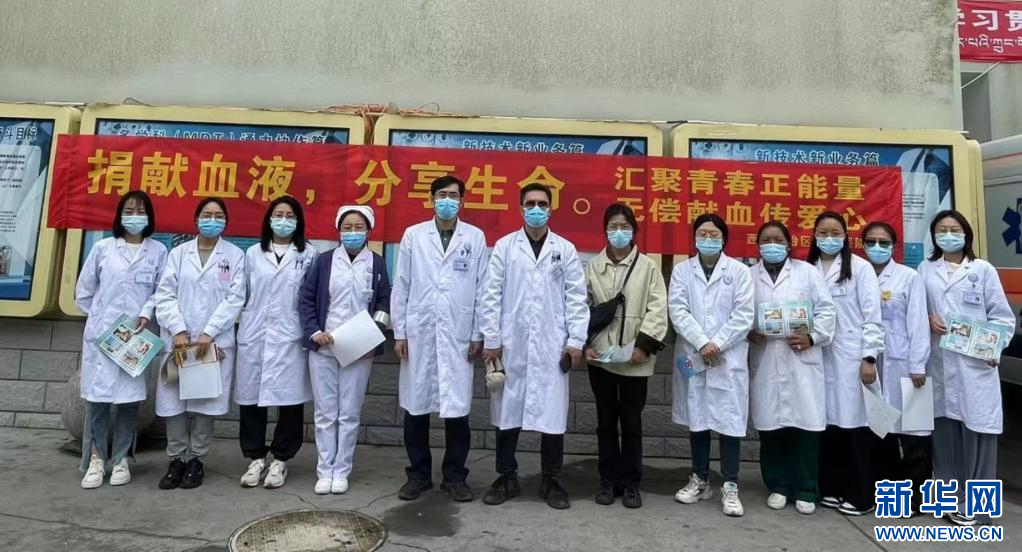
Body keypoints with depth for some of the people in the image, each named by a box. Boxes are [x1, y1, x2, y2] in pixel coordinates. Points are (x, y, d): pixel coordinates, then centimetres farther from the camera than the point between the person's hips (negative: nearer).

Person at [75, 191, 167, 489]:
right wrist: (98, 317, 6)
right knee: (97, 397, 1)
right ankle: (96, 458, 15)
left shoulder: (158, 251, 3)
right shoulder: (102, 248, 6)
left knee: (130, 399, 4)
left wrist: (147, 313, -13)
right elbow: (84, 290, 12)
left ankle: (121, 459, 17)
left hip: (137, 336, -1)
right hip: (100, 334, 1)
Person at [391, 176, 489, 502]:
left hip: (458, 336, -1)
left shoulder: (475, 237, 4)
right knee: (415, 407, 7)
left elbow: (481, 289, 4)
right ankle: (419, 474, 23)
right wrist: (399, 332, 1)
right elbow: (401, 287, 5)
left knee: (457, 409, 3)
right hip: (418, 335, 1)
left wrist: (478, 335, 0)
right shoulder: (413, 235, 5)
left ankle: (455, 476, 20)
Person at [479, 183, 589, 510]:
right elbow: (492, 295, 2)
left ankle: (551, 481, 20)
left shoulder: (565, 249, 7)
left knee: (552, 413, 4)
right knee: (507, 411, 7)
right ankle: (507, 478, 23)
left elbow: (576, 297, 4)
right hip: (511, 344, 0)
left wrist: (576, 341, -3)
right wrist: (491, 339, -3)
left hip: (552, 345, 0)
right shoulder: (504, 246, 5)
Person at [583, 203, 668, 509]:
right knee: (605, 421, 11)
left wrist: (644, 345, -13)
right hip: (601, 356, 2)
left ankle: (630, 483, 20)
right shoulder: (593, 267, 8)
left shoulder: (648, 266, 1)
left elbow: (657, 310, -4)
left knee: (631, 422, 7)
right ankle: (609, 480, 23)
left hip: (635, 358, -2)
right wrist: (585, 344, -5)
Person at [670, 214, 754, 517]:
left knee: (730, 421, 0)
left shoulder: (740, 271, 3)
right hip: (692, 357, 2)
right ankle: (700, 479, 24)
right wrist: (702, 344, -14)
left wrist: (717, 345, -13)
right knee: (696, 419, 10)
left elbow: (744, 316, -5)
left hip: (729, 359, -1)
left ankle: (730, 486, 11)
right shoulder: (682, 271, 7)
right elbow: (678, 311, -4)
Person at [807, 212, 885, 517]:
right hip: (821, 357, 4)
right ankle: (832, 488, 21)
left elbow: (872, 316, -6)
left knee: (856, 422, 0)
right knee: (828, 423, 8)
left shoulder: (860, 268, -2)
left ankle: (861, 495, 13)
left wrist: (869, 357, -10)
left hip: (851, 358, -4)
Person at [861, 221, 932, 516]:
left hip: (901, 361, -3)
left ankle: (918, 494, 10)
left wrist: (918, 365, -10)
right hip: (871, 361, 3)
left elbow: (917, 323, -5)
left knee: (911, 425, -2)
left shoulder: (910, 277, 0)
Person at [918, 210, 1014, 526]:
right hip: (939, 363, 2)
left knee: (977, 431, -2)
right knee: (944, 429, 6)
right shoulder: (925, 270, 9)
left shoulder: (983, 270, 4)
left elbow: (1002, 316, 2)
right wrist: (928, 319, -10)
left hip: (975, 363, -2)